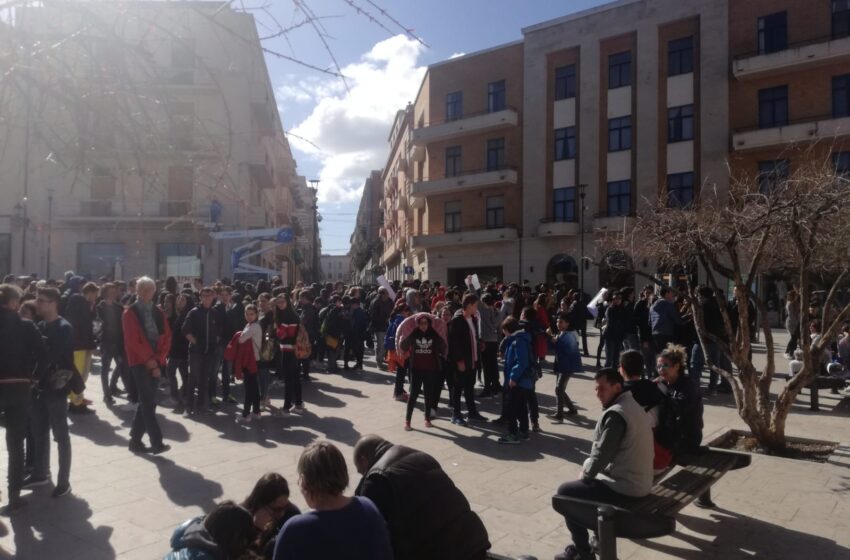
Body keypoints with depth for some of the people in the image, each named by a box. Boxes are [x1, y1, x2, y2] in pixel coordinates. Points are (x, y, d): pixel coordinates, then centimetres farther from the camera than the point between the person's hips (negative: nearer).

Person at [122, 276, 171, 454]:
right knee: (149, 403, -8)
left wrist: (158, 359, -4)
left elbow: (167, 338, 8)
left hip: (156, 363, 5)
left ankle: (135, 440, 21)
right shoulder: (130, 313, -2)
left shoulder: (158, 313, 13)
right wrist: (149, 360, -12)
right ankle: (157, 443, -6)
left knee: (146, 402, 10)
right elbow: (132, 340, -9)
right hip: (140, 363, -5)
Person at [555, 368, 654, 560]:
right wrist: (589, 466, 8)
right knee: (585, 483, 26)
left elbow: (602, 453, -22)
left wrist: (585, 474, -4)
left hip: (625, 487, -10)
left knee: (565, 492, 1)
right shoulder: (632, 405, 9)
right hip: (638, 481, 10)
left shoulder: (615, 413, -22)